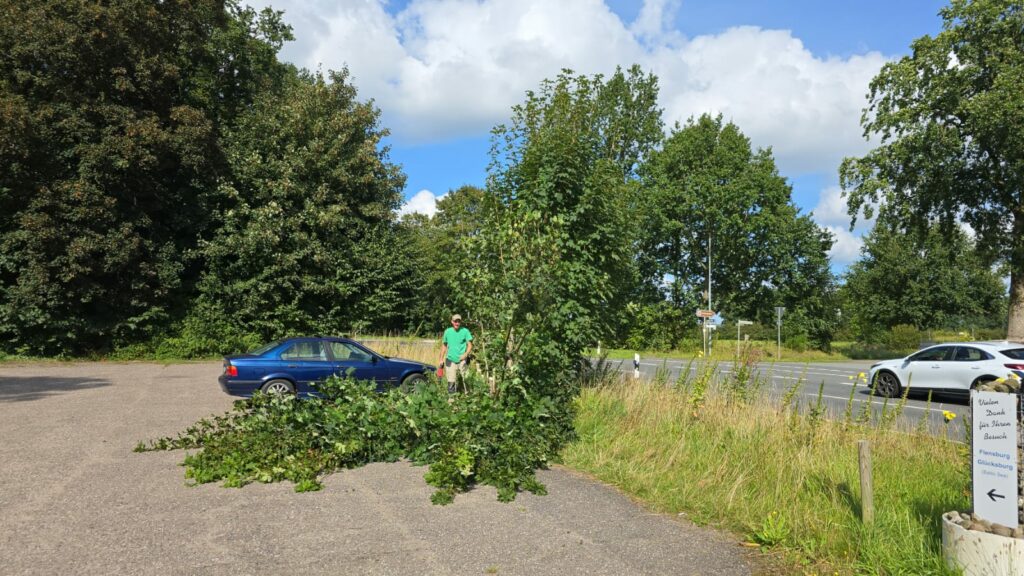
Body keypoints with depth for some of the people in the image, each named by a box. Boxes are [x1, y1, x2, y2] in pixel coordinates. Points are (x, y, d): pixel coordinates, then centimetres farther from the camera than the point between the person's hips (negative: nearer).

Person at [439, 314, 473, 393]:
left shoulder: (465, 331, -2)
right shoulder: (447, 331, 7)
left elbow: (470, 345, -3)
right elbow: (444, 345, 16)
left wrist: (465, 354, -20)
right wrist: (441, 359, 13)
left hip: (461, 360, -2)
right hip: (450, 360, 2)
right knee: (451, 382, 2)